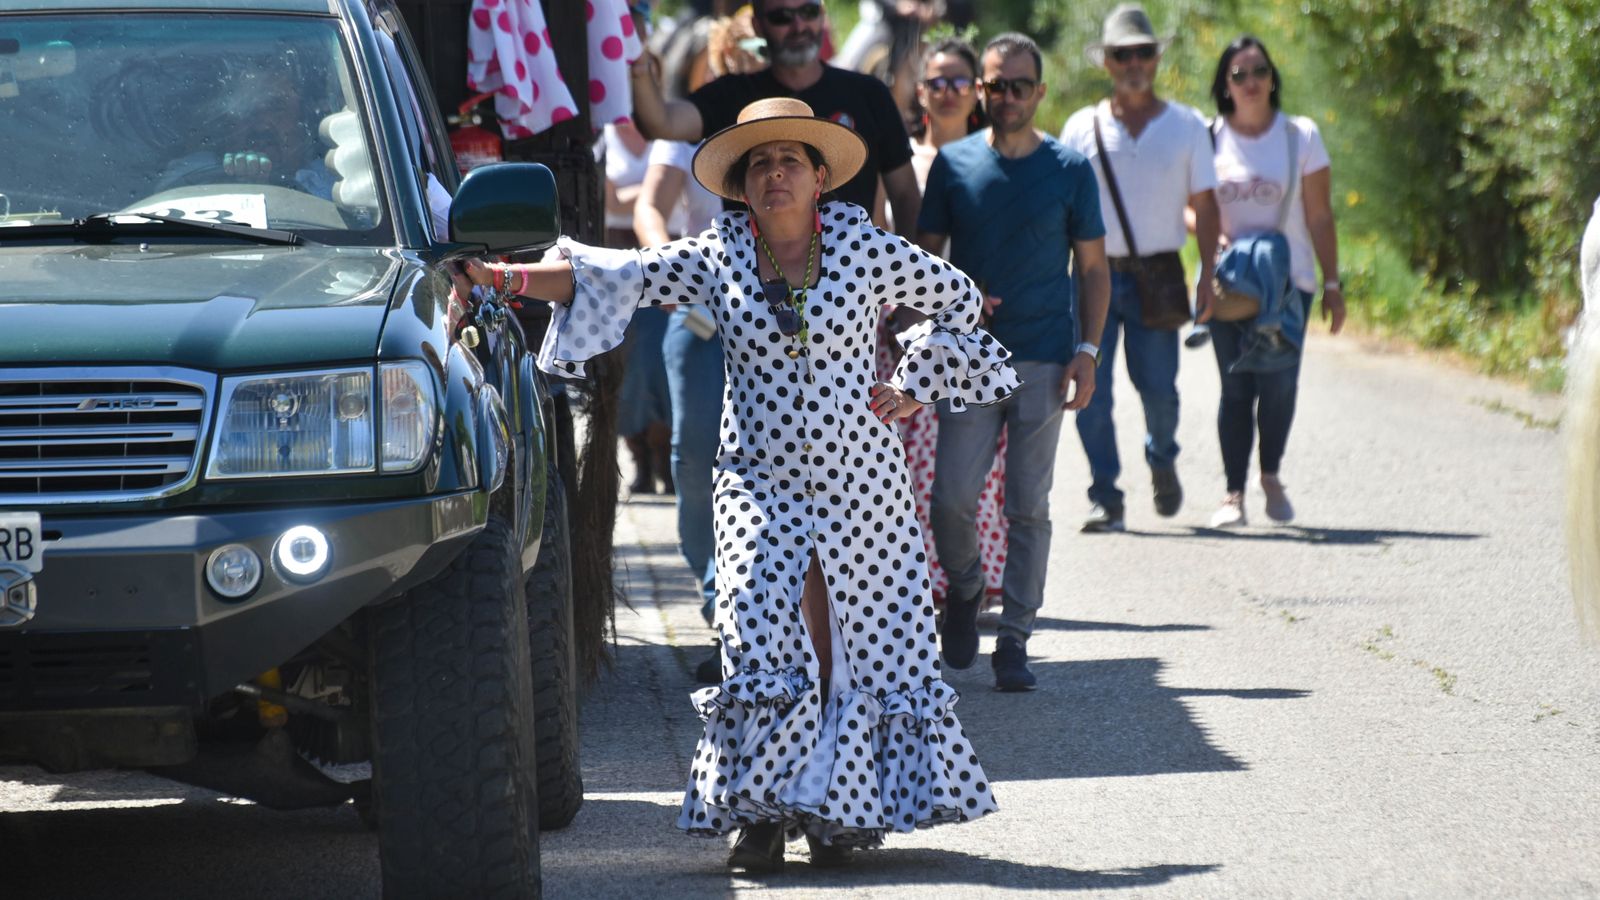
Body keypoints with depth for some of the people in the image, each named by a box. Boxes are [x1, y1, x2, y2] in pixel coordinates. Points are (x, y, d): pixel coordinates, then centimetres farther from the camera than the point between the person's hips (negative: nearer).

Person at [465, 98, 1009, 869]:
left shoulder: (862, 247, -1)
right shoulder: (716, 256, 1)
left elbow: (958, 301, 12)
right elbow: (614, 278, -5)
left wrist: (913, 387, 4)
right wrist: (511, 279, -16)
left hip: (860, 482, 0)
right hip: (759, 484, 0)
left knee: (861, 647, -1)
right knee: (762, 644, -13)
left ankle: (837, 811, 9)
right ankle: (761, 813, -5)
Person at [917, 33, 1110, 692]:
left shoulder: (1068, 169, 3)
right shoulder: (954, 163, 4)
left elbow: (1093, 268, 7)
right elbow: (925, 254, 9)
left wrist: (1087, 351, -3)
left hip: (1044, 360, 0)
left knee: (1028, 506, 0)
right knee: (953, 496, -7)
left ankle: (1015, 642, 5)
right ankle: (963, 589, 22)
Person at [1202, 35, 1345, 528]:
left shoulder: (1300, 135, 4)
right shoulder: (1208, 139, 5)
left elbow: (1319, 217, 5)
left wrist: (1332, 284, 2)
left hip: (1288, 279, -1)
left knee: (1279, 383, -11)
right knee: (1236, 386, -4)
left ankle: (1271, 474, 12)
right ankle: (1234, 492, 1)